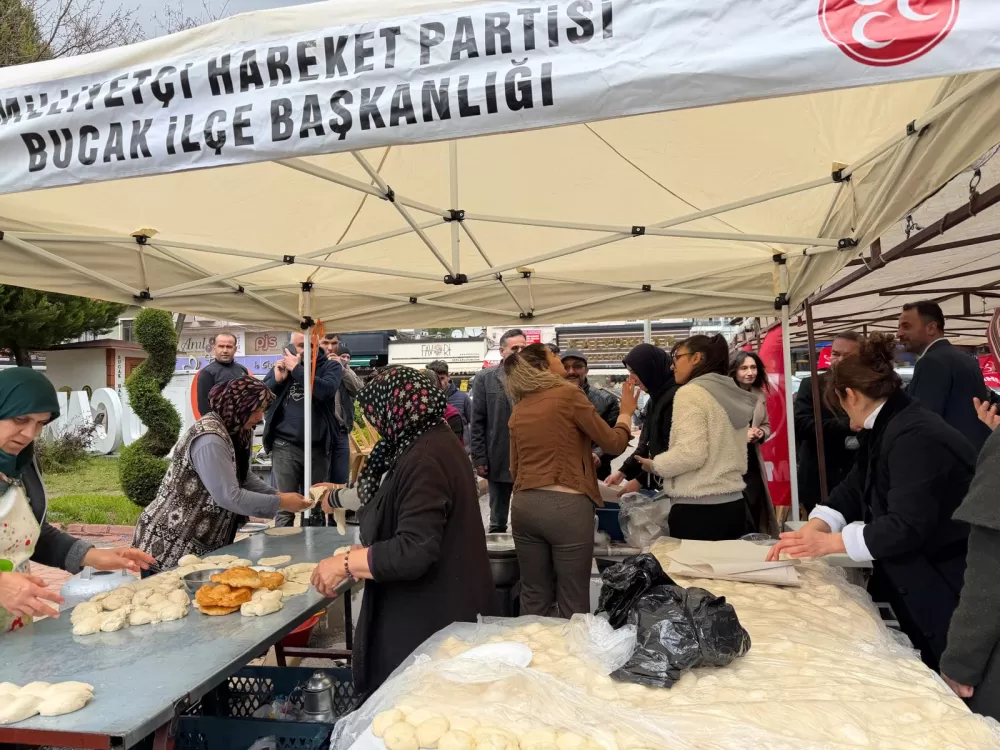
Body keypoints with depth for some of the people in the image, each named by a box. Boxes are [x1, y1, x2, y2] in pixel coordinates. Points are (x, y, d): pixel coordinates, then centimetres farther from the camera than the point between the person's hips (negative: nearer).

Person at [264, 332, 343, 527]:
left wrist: (297, 369, -14)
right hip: (285, 446, 1)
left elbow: (326, 390, -18)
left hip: (317, 447, 0)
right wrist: (276, 380, -10)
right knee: (285, 506, -1)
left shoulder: (330, 366, 3)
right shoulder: (281, 365, 10)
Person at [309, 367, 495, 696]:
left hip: (431, 617, -10)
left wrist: (345, 563, -20)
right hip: (441, 609, 10)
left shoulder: (424, 459, -25)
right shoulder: (437, 442, 8)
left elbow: (414, 552, -30)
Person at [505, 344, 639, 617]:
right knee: (573, 602, 5)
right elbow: (613, 443, -1)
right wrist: (626, 412, 15)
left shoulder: (518, 410, 10)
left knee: (534, 597, 13)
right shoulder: (568, 395, -6)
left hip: (524, 505, 6)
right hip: (566, 505, -6)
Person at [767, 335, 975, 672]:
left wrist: (829, 543, -23)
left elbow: (906, 527, -29)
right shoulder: (886, 428, 8)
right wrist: (810, 530, -10)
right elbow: (852, 491, 5)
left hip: (948, 587, -9)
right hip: (916, 582, 9)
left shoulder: (915, 436, -26)